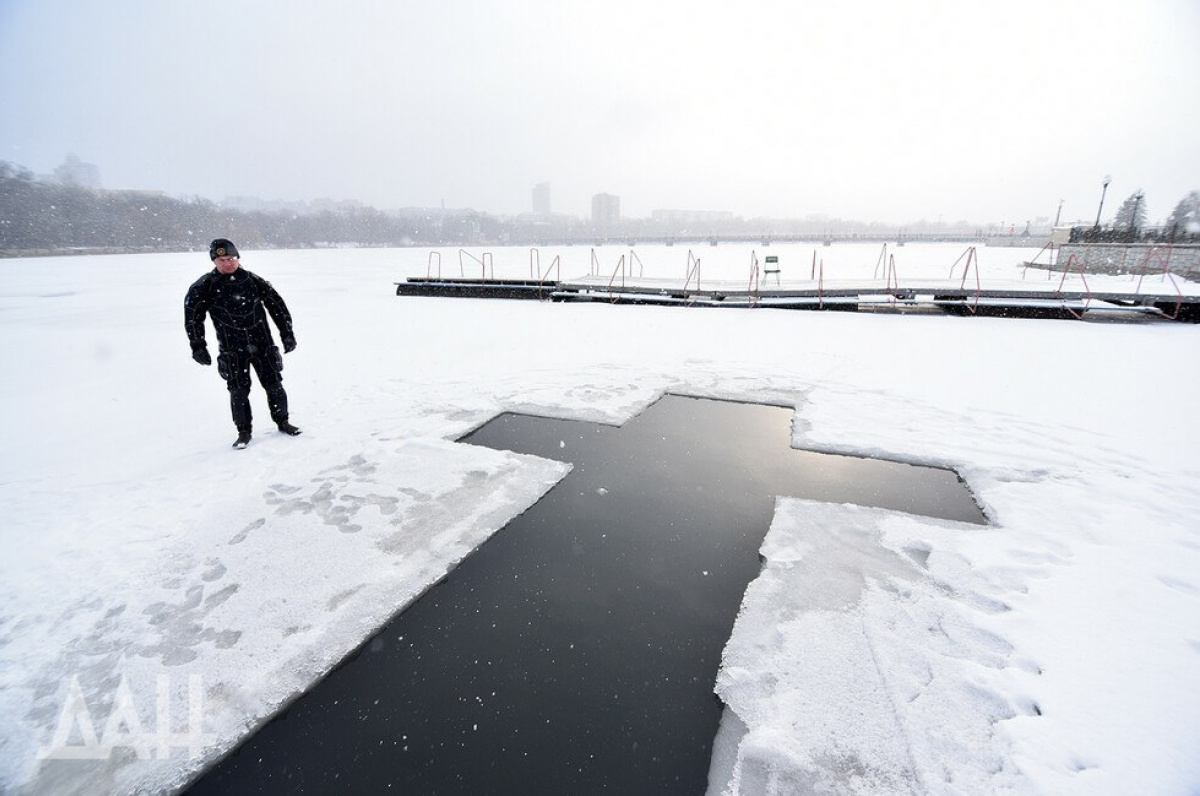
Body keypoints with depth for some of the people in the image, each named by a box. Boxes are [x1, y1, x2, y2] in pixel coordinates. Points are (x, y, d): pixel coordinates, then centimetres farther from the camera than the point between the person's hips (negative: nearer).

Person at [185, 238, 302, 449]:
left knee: (274, 384, 5)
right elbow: (192, 316, 3)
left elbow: (277, 304, 7)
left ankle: (282, 421, 24)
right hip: (232, 349, -1)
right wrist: (198, 346, -2)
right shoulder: (205, 286, 0)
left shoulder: (253, 280, 2)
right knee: (239, 391, 1)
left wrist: (287, 334, 5)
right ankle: (244, 432, 15)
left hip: (263, 343, 1)